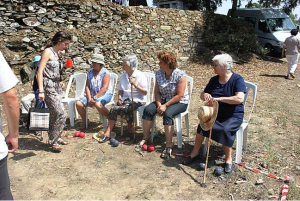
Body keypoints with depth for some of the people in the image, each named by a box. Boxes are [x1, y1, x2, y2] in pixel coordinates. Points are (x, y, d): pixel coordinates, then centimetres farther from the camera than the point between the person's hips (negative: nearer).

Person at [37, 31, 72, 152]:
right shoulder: (48, 51, -8)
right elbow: (40, 72, -15)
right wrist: (41, 91, -21)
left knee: (55, 114, 12)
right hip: (49, 87, -8)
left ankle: (54, 138, 24)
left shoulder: (56, 53, 15)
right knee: (61, 114, -12)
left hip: (56, 87, 8)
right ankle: (53, 141, 0)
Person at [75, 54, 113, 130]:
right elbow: (87, 86, 7)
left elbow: (104, 88, -16)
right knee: (78, 103, -13)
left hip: (105, 94, -6)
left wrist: (95, 98, -20)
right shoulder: (90, 73, 12)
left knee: (97, 104, -38)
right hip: (92, 95, 6)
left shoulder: (105, 73, -6)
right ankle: (84, 123, 5)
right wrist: (89, 98, -9)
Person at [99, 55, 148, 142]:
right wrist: (119, 98, -1)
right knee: (113, 109, -23)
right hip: (126, 99, 5)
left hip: (137, 100, -5)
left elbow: (145, 93, -10)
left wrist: (135, 84, -22)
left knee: (121, 109, -31)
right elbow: (120, 90, 19)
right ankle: (108, 133, -17)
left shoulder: (140, 76, -5)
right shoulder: (123, 76, 13)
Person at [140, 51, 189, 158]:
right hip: (163, 100, 6)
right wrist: (159, 104, -14)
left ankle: (169, 145, -27)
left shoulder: (180, 75, -18)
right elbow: (156, 92, 3)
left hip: (180, 102, -5)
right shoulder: (159, 74, 1)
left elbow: (179, 95, -20)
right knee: (148, 109, -17)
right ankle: (145, 137, -2)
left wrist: (165, 105, -22)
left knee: (167, 113, -34)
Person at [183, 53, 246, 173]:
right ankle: (195, 152, -8)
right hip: (215, 113, 5)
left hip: (233, 116, -4)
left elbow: (240, 99, -24)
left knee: (226, 129, -33)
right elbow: (202, 95, 15)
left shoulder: (237, 79, -9)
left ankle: (228, 159, -13)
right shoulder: (214, 80, 8)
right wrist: (205, 95, -10)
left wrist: (219, 98, -27)